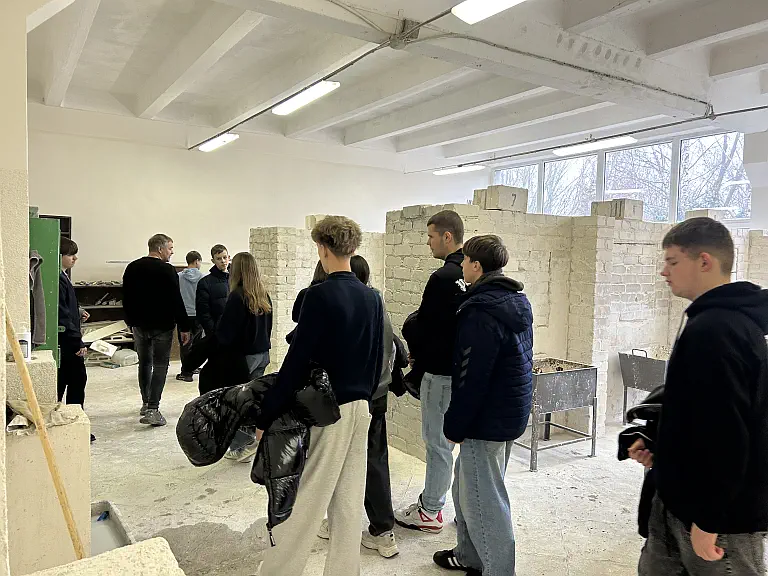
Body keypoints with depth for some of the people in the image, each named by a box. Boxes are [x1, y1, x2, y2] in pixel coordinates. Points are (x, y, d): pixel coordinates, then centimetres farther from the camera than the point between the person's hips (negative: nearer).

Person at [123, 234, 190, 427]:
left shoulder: (132, 268, 9)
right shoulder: (167, 270, -13)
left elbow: (126, 298, 15)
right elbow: (176, 301, -15)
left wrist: (131, 321, 23)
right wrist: (184, 327, -11)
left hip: (139, 325, 6)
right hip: (162, 326, -6)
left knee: (144, 363, 18)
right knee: (160, 366, -3)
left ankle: (146, 403, 28)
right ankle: (152, 410, -9)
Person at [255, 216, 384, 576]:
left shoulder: (320, 295, -15)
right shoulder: (372, 298, 5)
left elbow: (296, 363, -17)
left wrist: (266, 417, -11)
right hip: (361, 408, 7)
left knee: (303, 503, 5)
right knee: (348, 501, 15)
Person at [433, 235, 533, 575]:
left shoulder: (481, 311, -22)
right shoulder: (517, 300, 9)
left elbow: (471, 378, -23)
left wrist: (455, 425, -13)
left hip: (487, 419, -10)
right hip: (512, 412, 10)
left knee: (483, 501, 3)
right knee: (467, 489, 22)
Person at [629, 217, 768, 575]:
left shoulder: (713, 330, -24)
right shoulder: (732, 319, 10)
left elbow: (726, 433, -27)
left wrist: (708, 520, -21)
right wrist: (661, 446, 9)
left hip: (723, 513, -9)